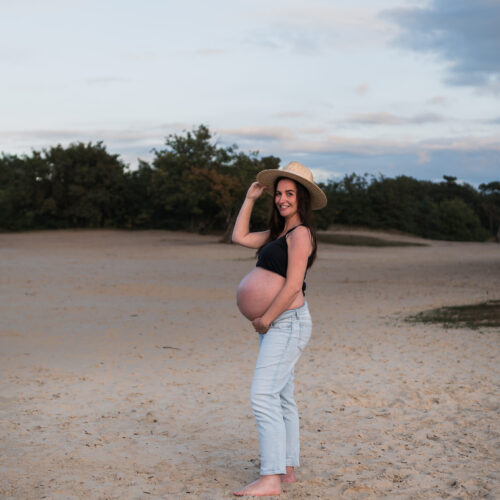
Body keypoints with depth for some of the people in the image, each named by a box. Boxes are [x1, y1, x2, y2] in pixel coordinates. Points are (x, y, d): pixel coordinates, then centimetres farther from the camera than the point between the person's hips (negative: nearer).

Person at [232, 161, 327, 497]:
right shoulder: (279, 233, 15)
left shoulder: (300, 234, -13)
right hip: (276, 324, 10)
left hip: (288, 322, -10)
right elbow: (240, 237, 21)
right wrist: (250, 198, 16)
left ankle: (271, 479, -16)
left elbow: (293, 285, -19)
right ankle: (288, 469, 23)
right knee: (281, 397, 14)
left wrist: (265, 318, -13)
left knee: (263, 397, -16)